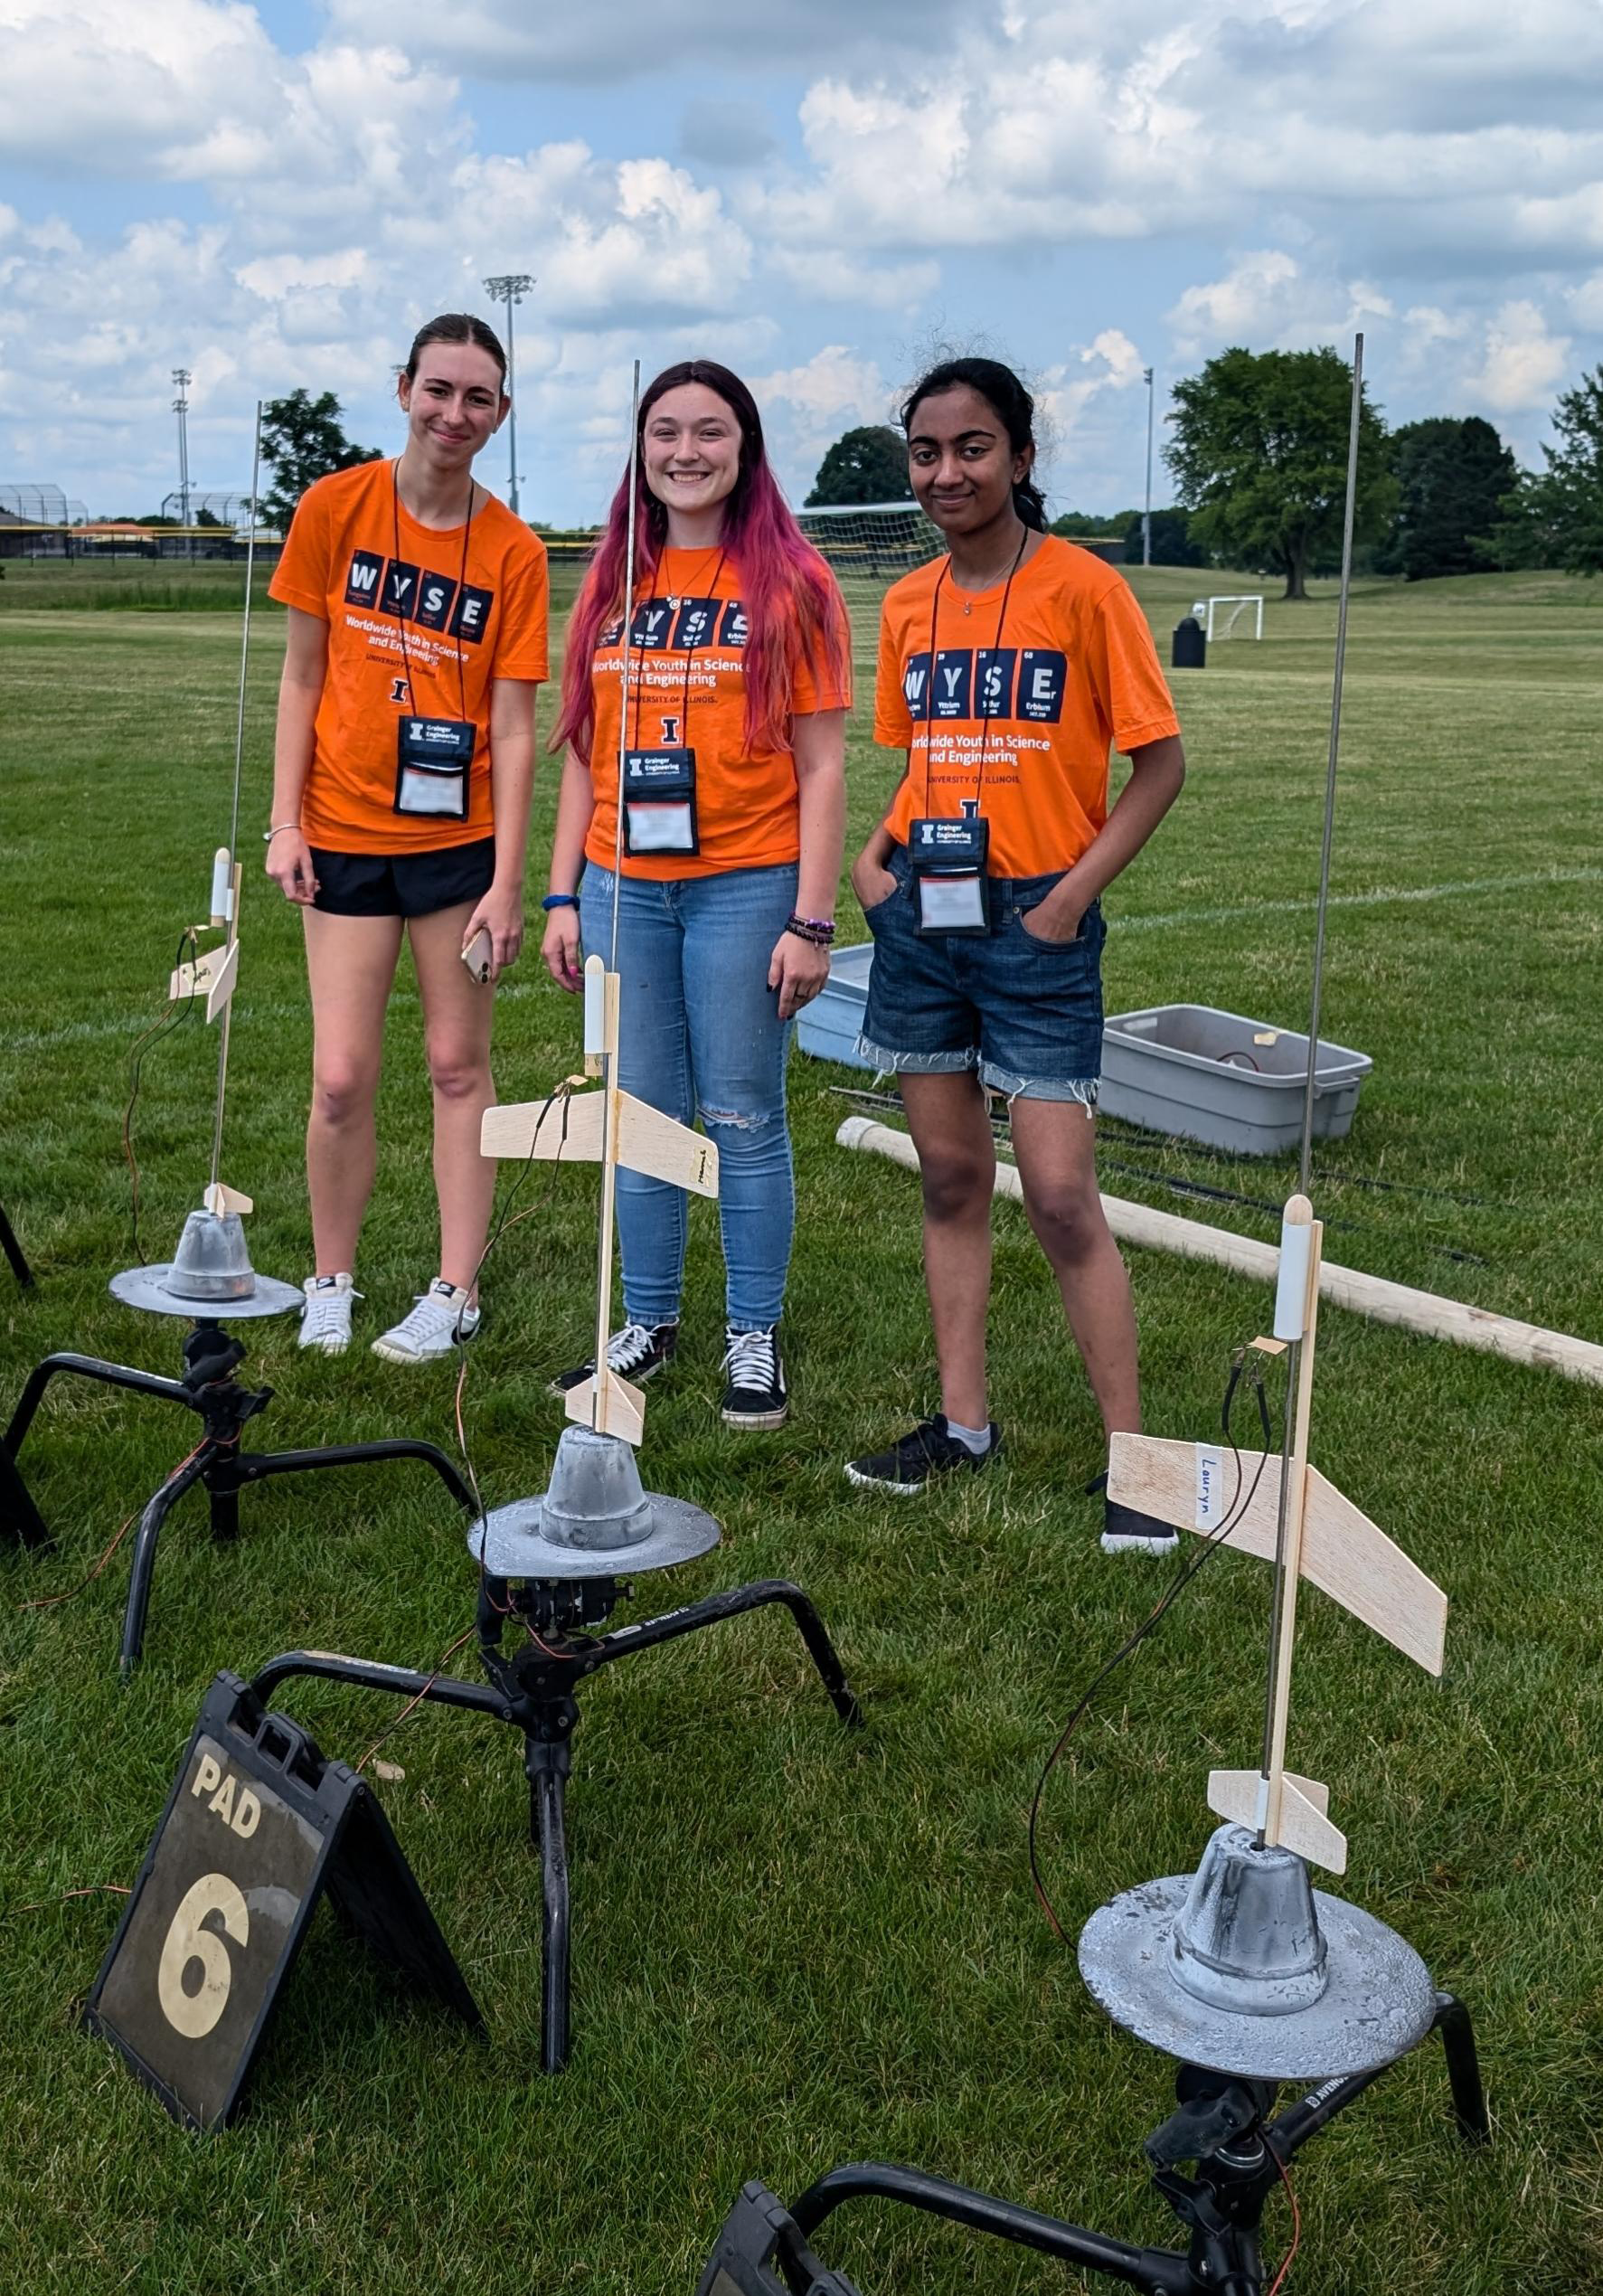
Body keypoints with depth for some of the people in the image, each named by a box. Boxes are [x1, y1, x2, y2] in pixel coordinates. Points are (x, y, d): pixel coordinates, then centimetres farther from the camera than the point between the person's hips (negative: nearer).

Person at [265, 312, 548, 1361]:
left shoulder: (513, 551, -5)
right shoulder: (335, 507, -2)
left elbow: (512, 730, -6)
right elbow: (303, 675, 3)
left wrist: (506, 883, -10)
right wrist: (286, 821, -2)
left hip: (459, 839, 0)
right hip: (345, 835, 1)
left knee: (459, 1065, 7)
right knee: (342, 1078, 0)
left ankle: (457, 1291, 18)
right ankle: (331, 1282, 20)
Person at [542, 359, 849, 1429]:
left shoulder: (790, 580, -2)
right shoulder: (612, 581, 11)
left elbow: (823, 765, -4)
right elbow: (585, 755, 13)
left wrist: (813, 920, -10)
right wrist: (563, 897, 8)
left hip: (744, 888, -4)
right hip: (623, 889, 4)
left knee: (743, 1120, 3)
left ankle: (754, 1338, 16)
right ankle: (649, 1322, 24)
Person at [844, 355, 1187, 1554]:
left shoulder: (1084, 588, -8)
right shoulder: (909, 602, 9)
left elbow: (1161, 761, -6)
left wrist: (1074, 892, -13)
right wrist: (874, 855, 2)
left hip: (1034, 924, -5)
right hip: (921, 918, 6)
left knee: (1062, 1196, -7)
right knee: (951, 1178, 12)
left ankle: (1130, 1453, 4)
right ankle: (964, 1422, 23)